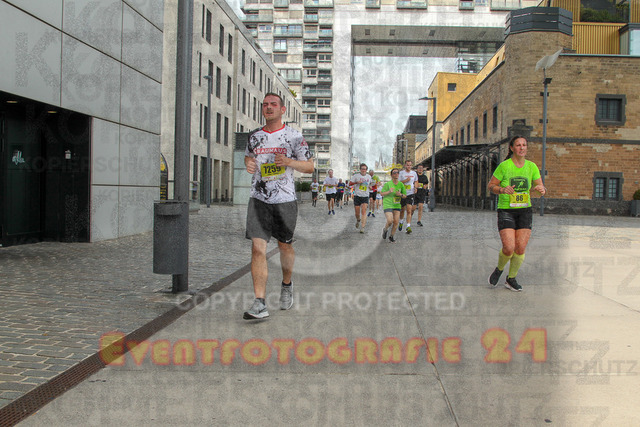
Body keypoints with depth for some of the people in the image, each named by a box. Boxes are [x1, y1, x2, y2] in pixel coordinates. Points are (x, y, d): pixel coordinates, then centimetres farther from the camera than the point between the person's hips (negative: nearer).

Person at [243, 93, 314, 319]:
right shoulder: (254, 136, 10)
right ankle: (260, 304, -13)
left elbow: (310, 166, 1)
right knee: (258, 247, -11)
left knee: (285, 245, 12)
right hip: (259, 199, 2)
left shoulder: (294, 136, 0)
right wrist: (248, 163, 4)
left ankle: (287, 285, 41)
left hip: (285, 200, -1)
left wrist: (289, 162, -18)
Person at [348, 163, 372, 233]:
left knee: (363, 211, -14)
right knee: (357, 212, 4)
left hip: (365, 197, 1)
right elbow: (350, 183, 0)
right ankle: (358, 220, 38)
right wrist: (356, 182, -17)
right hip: (357, 196, -1)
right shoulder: (356, 176, 0)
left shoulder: (369, 177, 10)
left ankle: (362, 227, -14)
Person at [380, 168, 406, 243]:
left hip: (397, 205, 4)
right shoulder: (388, 184, -8)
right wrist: (389, 192, -21)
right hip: (387, 205, -4)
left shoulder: (401, 184, 4)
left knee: (396, 222, -3)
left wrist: (400, 195, -11)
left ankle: (392, 236, 17)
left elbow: (405, 195, 11)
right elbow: (382, 193, -4)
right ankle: (385, 230, 16)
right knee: (390, 221, -18)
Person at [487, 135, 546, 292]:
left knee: (520, 248, -2)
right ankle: (499, 270, 18)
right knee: (509, 248, -14)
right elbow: (491, 185, -2)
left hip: (525, 210, 3)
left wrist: (541, 190, -17)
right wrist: (502, 190, -22)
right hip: (506, 210, -3)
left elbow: (540, 188, 7)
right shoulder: (504, 166, -7)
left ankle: (511, 279, 18)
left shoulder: (531, 166, 4)